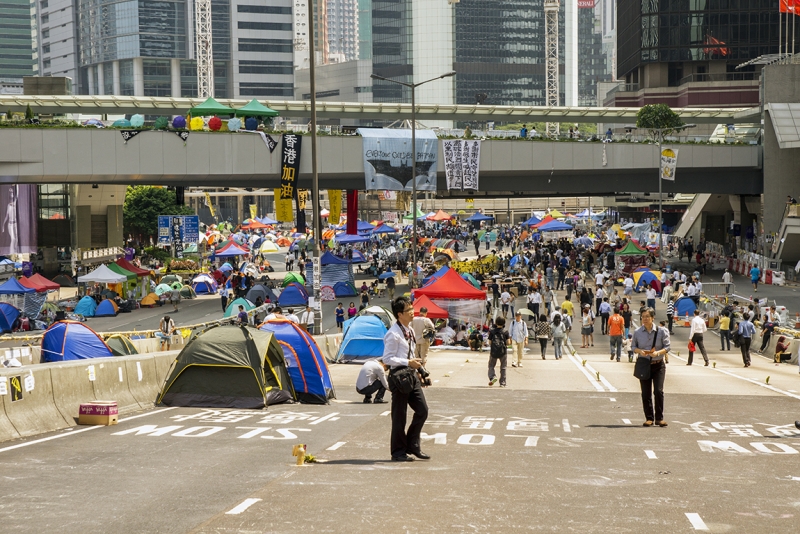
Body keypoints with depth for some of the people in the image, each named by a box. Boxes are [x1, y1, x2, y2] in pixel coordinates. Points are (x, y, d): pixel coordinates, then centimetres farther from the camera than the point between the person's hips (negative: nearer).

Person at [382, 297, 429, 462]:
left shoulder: (410, 331, 12)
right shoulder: (393, 334, -16)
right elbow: (387, 359, -18)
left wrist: (415, 369, 14)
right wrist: (408, 363, -19)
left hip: (411, 375, 9)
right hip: (399, 377, -9)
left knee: (422, 410, 7)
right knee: (399, 417, 0)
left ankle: (412, 445, 18)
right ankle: (398, 451, 11)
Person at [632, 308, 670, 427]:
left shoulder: (661, 331, -3)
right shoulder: (637, 332, 2)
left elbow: (667, 347, -1)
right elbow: (633, 346, 8)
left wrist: (658, 352, -20)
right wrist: (639, 351, -14)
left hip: (658, 365, -2)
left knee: (658, 391, -10)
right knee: (646, 393, 2)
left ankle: (659, 418, 1)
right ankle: (649, 418, 13)